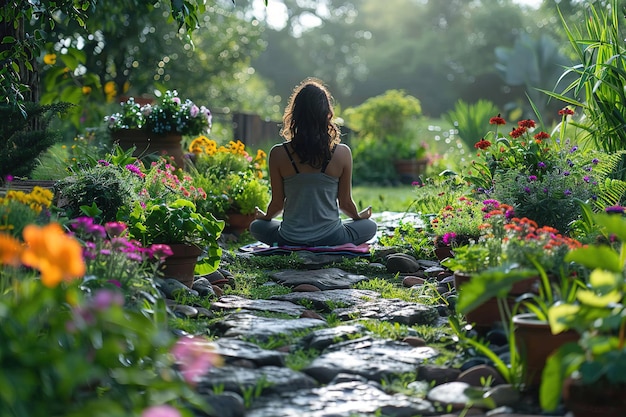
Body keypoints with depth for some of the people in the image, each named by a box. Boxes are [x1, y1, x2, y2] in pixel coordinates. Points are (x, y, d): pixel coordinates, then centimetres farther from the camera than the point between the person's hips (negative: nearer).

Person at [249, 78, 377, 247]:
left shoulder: (278, 154, -12)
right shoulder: (342, 153, -13)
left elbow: (277, 203, -2)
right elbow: (345, 203, -2)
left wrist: (265, 217, 22)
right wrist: (359, 216, 21)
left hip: (290, 240, 1)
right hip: (330, 239, 0)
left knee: (256, 226, 33)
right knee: (369, 226, 29)